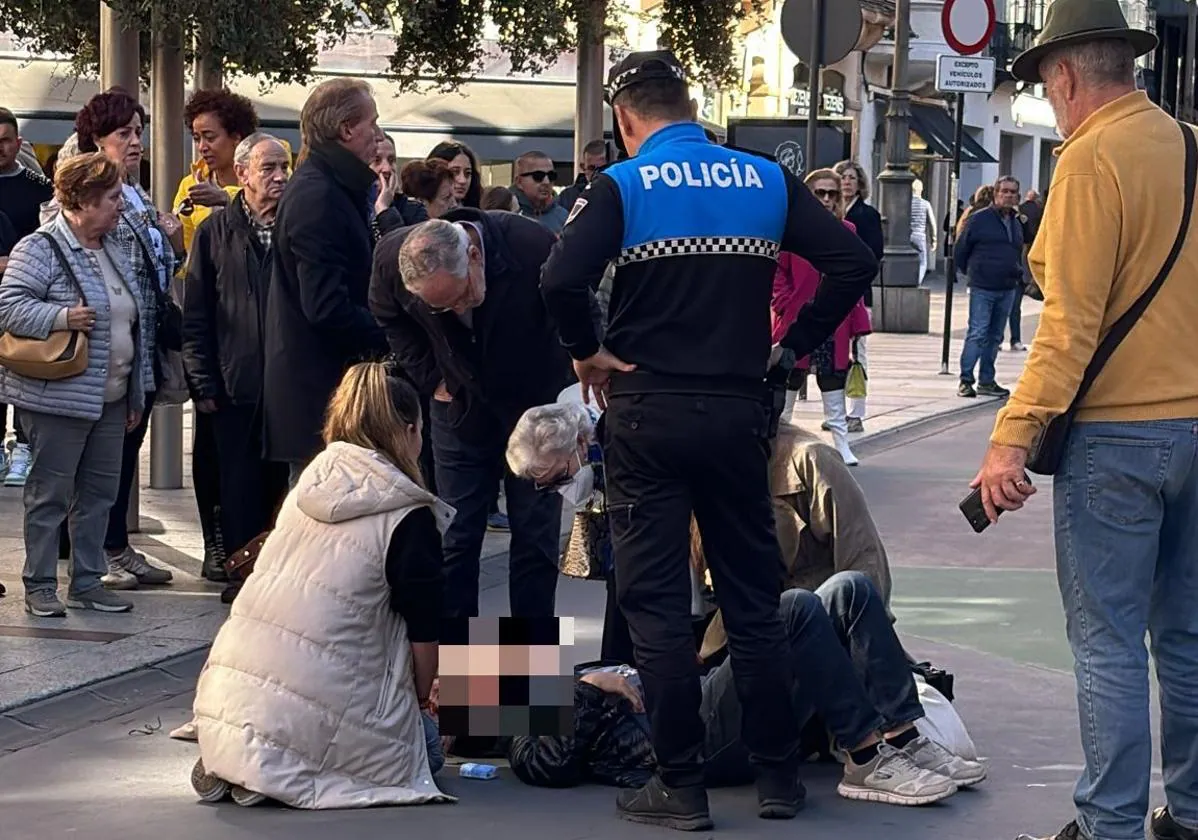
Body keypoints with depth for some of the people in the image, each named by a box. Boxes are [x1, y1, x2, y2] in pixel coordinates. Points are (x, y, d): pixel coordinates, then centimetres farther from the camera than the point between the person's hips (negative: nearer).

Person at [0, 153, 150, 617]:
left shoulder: (112, 248, 14)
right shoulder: (40, 249, -11)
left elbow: (130, 320, 20)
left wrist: (136, 391, 19)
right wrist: (61, 317, -29)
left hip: (110, 399, 8)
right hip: (59, 399, -8)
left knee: (99, 491, 11)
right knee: (50, 493, -1)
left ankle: (87, 582, 21)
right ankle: (40, 587, 8)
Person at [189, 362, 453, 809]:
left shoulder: (312, 485, 11)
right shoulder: (409, 519, -7)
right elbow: (423, 636, -3)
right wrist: (419, 702, 18)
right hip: (303, 716, -6)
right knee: (427, 743, 19)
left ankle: (232, 766, 8)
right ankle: (282, 775, -4)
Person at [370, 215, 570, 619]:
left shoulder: (534, 247, -31)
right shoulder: (392, 259, -22)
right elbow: (390, 318, 3)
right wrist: (431, 378, -3)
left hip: (535, 405, -2)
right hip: (461, 408, 2)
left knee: (535, 536, 1)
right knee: (455, 537, 4)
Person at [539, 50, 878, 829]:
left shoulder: (624, 186, -7)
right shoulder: (766, 180, 4)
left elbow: (562, 279, -22)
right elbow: (854, 262, -2)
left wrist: (588, 351, -6)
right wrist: (793, 343, 5)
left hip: (648, 414, -3)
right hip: (739, 410, 3)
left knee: (658, 603, 3)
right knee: (755, 596, 11)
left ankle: (682, 786, 6)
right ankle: (779, 775, 16)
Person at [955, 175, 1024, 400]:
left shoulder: (1016, 224, 14)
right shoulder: (979, 219, -4)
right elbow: (960, 250, 2)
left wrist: (1017, 276, 17)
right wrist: (971, 273, 8)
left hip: (1007, 289, 6)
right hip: (982, 288, -6)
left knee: (995, 337, 10)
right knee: (978, 334, -11)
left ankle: (986, 381, 16)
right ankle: (965, 380, -8)